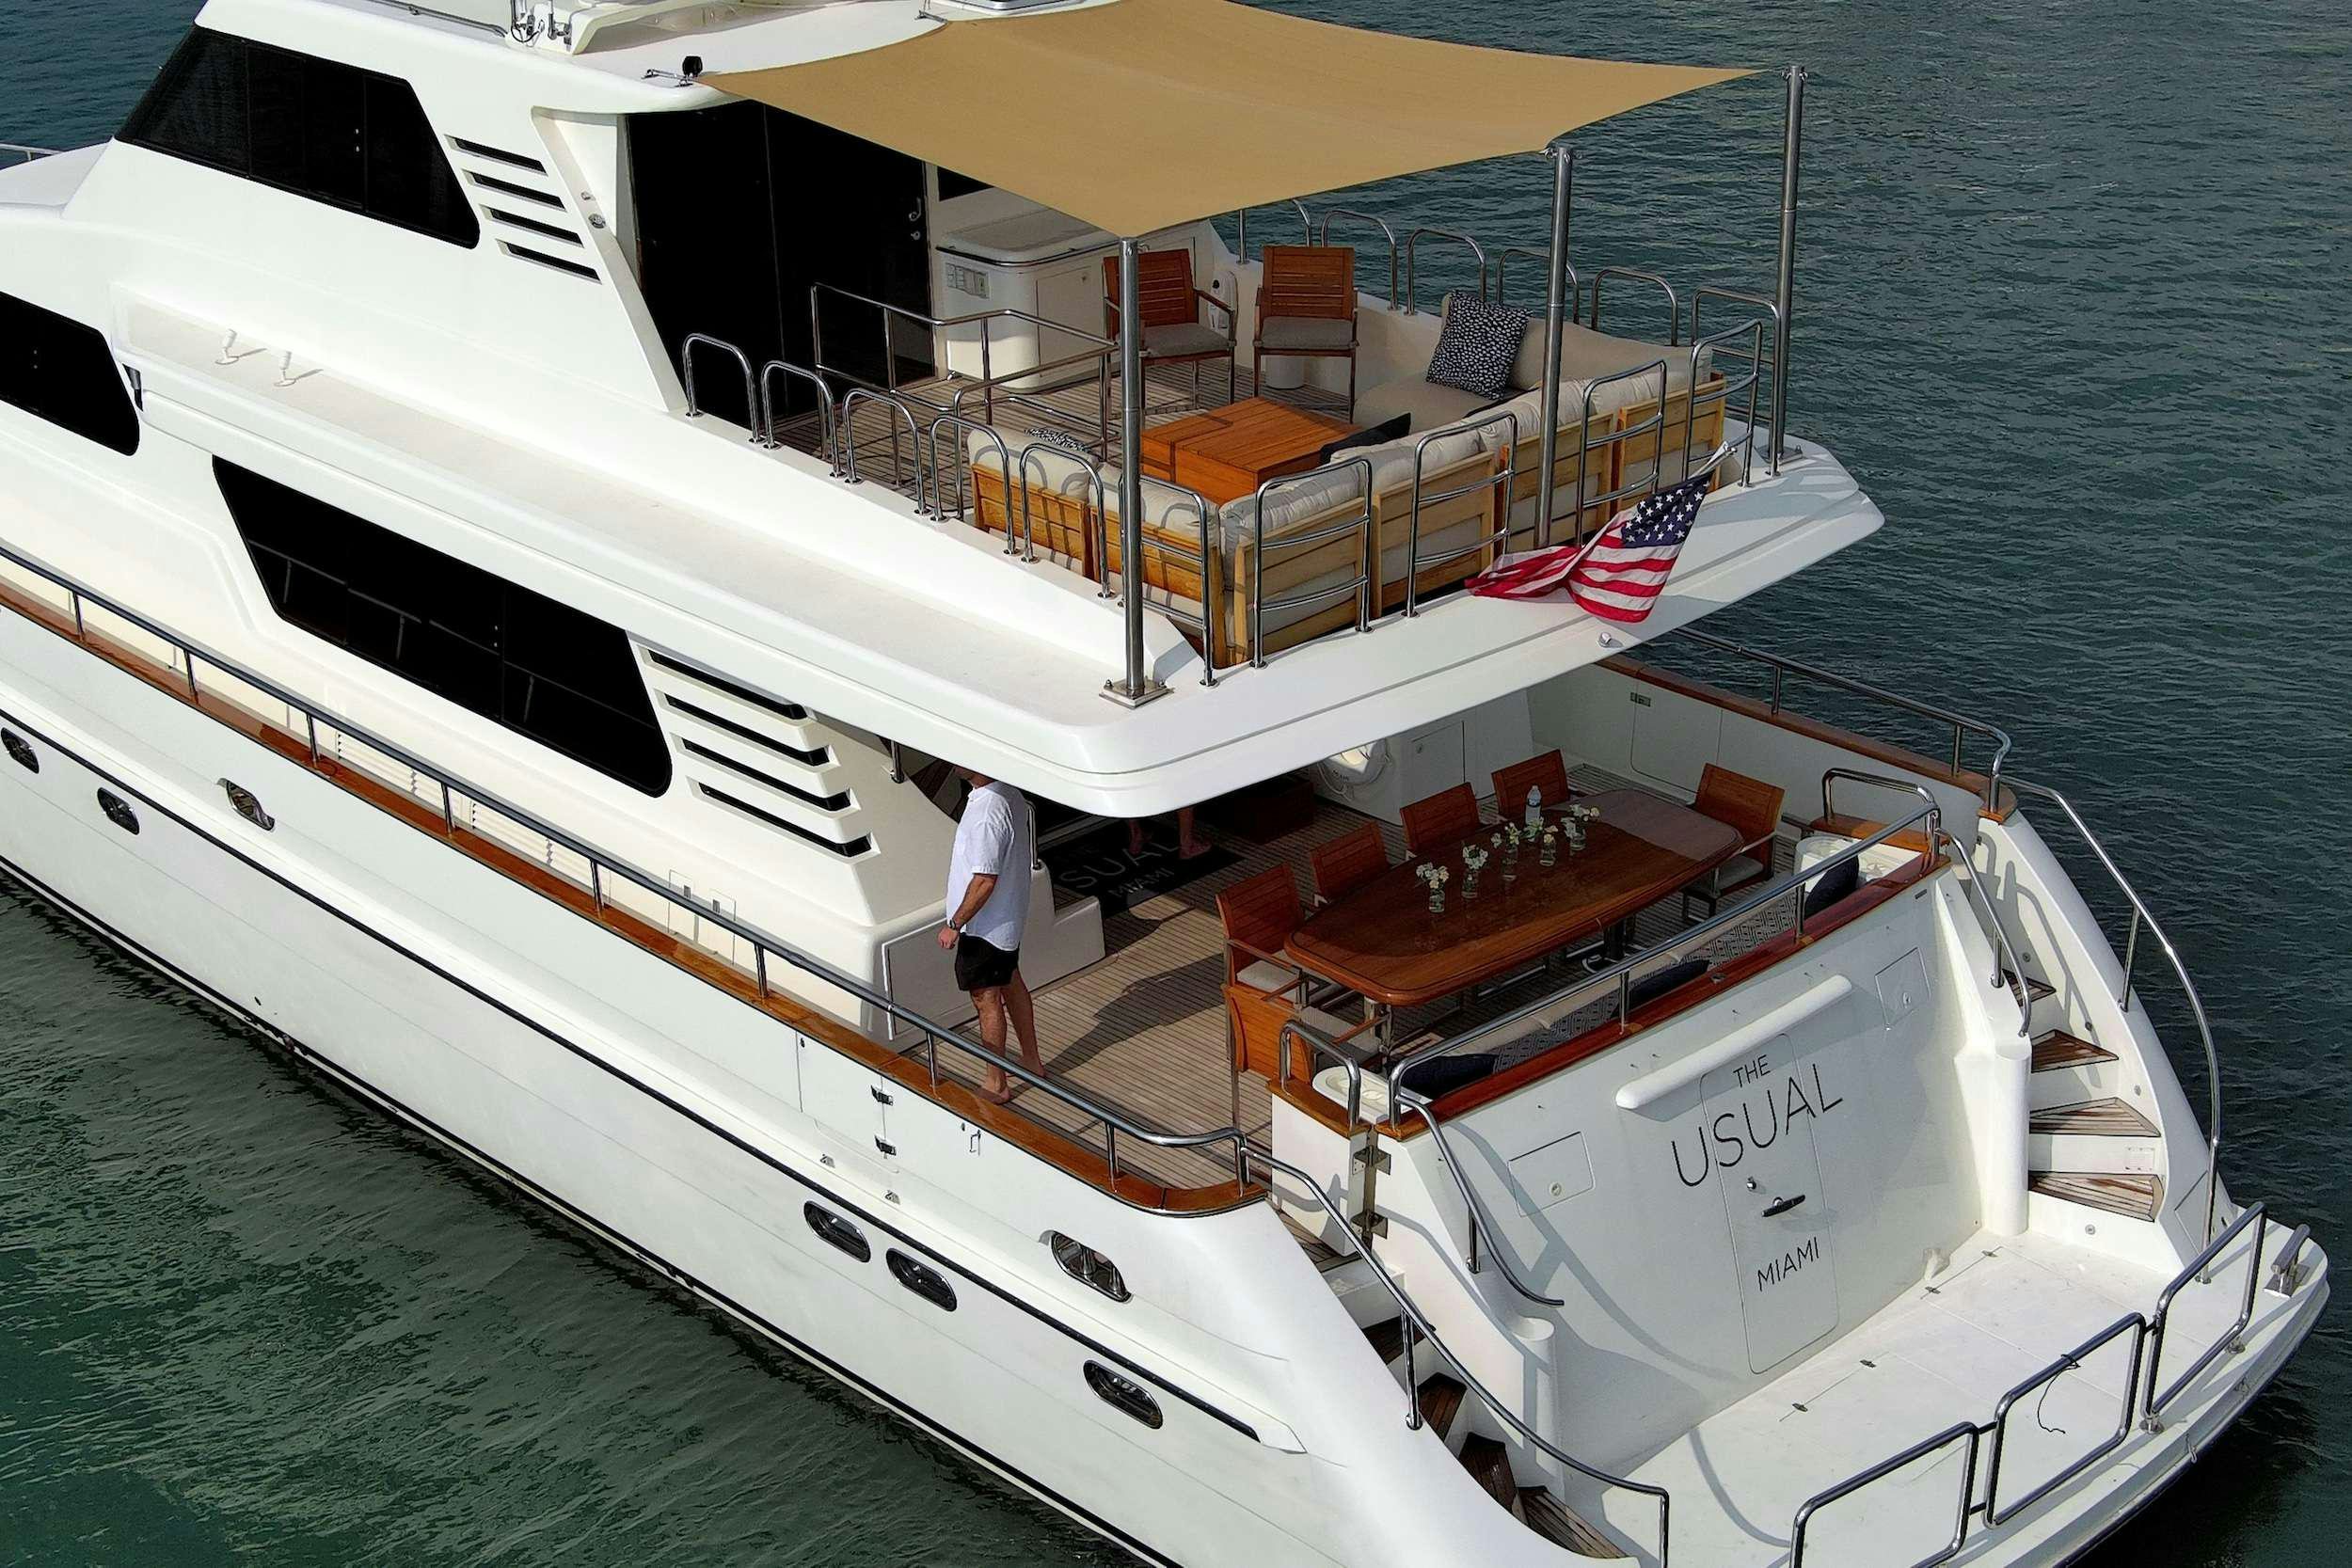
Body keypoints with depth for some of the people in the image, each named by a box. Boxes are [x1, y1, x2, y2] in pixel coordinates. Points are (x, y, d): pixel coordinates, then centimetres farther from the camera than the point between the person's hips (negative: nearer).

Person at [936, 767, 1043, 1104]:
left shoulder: (986, 812, -31)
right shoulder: (1010, 795, 0)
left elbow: (985, 880, -30)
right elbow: (1031, 848, 15)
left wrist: (955, 924, -21)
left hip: (985, 924, -10)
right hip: (1010, 916, 10)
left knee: (986, 999, 3)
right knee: (1011, 983, 24)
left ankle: (996, 1085, 14)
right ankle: (1032, 1060, 38)